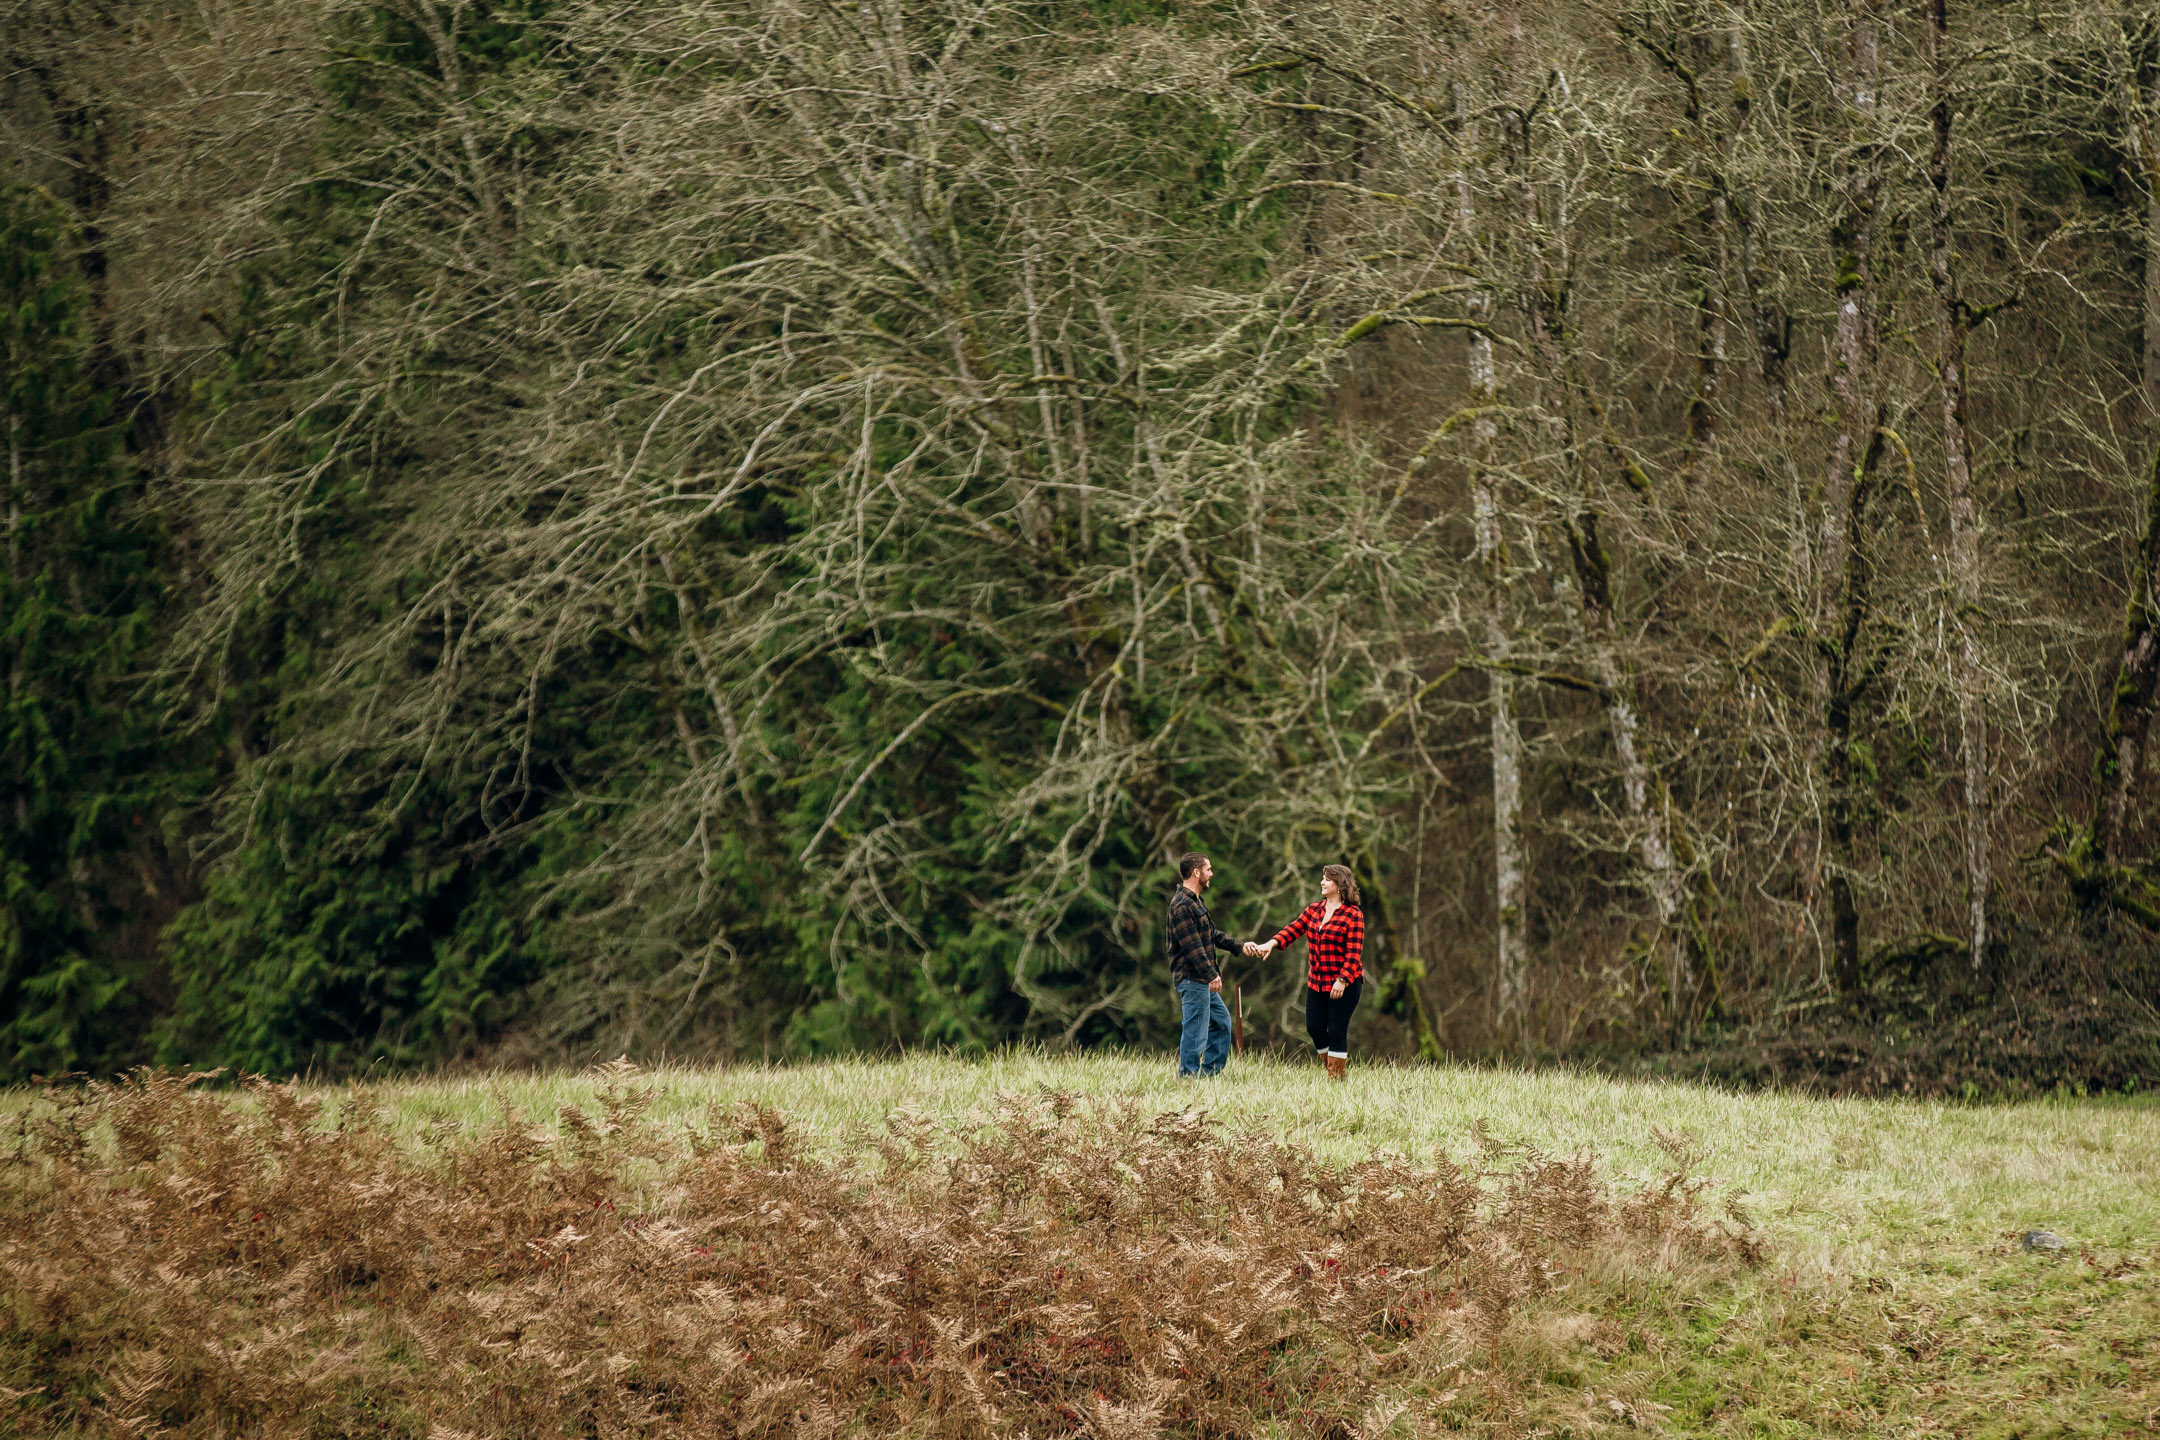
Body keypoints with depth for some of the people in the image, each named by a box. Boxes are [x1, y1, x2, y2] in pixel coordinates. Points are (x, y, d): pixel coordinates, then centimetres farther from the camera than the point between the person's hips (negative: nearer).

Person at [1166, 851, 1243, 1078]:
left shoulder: (1196, 901, 17)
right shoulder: (1182, 905, -18)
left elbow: (1212, 935, 26)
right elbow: (1192, 946, -23)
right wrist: (1211, 975, -25)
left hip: (1203, 981, 11)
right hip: (1191, 978, -11)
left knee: (1221, 1021, 17)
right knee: (1195, 1030, -6)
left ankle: (1209, 1072, 22)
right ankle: (1188, 1075, -1)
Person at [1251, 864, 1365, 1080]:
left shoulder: (1353, 915, -9)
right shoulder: (1314, 910, 10)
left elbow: (1354, 953, -13)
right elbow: (1293, 929, 1)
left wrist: (1342, 981, -22)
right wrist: (1270, 944, -15)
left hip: (1344, 984, -7)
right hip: (1317, 982, 7)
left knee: (1337, 1030, -6)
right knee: (1314, 1028, 6)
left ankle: (1335, 1078, 4)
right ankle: (1340, 1070, 23)